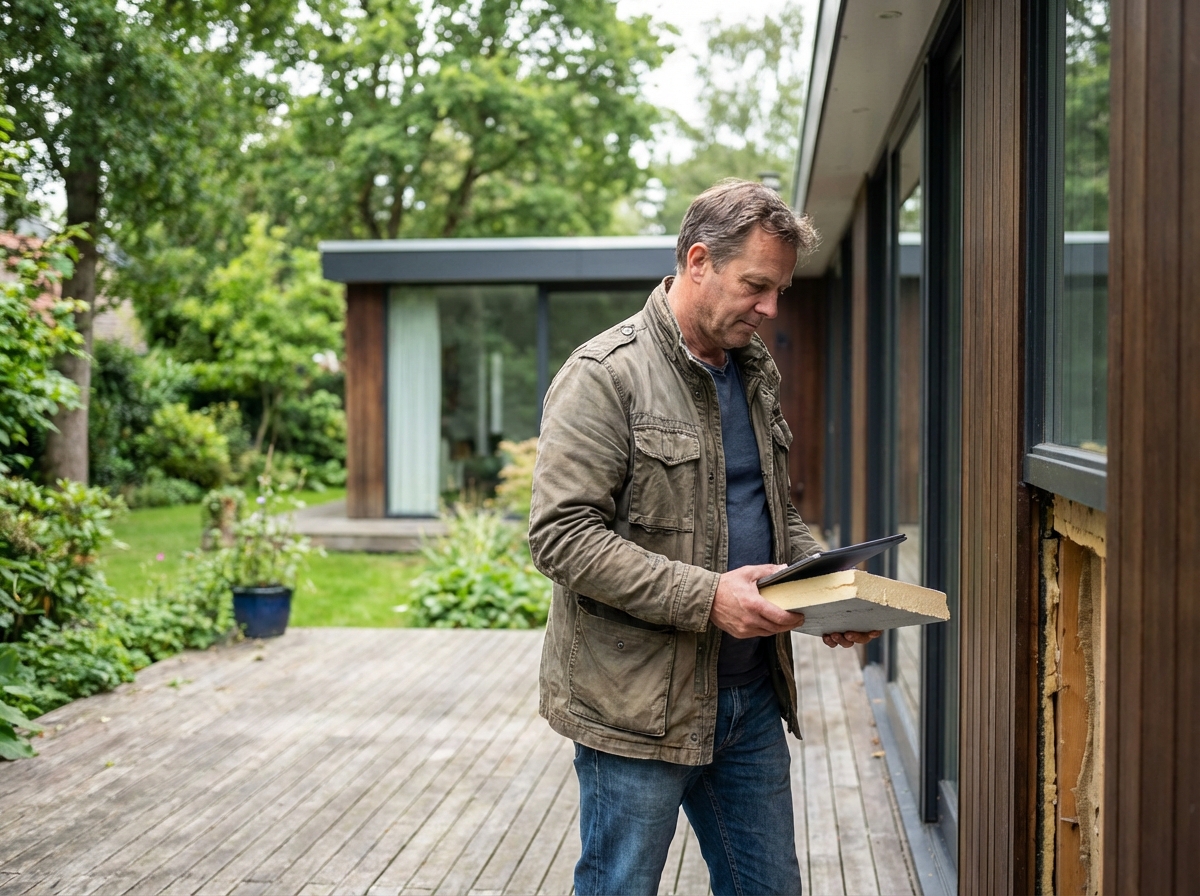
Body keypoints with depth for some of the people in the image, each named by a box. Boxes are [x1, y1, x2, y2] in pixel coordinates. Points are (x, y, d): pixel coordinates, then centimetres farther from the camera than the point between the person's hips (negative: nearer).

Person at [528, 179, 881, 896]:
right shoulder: (604, 375, -13)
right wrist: (707, 597, -26)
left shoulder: (758, 372, 13)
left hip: (753, 698, 7)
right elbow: (563, 535, -20)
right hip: (639, 704, -7)